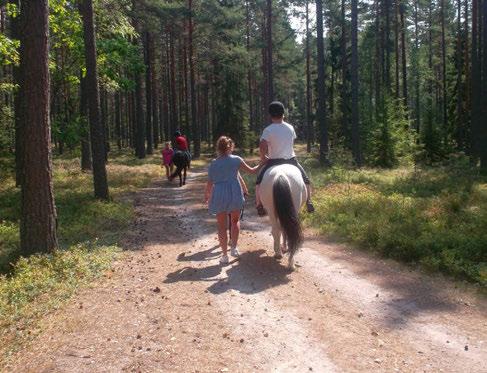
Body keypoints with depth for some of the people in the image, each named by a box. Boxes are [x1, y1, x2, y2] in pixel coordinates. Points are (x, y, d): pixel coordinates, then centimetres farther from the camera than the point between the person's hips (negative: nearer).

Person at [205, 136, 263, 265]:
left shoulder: (213, 163, 5)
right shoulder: (236, 160, 1)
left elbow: (210, 183, 6)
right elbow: (251, 171, 8)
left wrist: (206, 196, 21)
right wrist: (262, 164, 24)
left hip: (218, 194, 1)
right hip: (234, 192, 0)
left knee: (222, 226, 9)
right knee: (235, 220, 23)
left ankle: (224, 255, 12)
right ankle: (234, 247, 16)